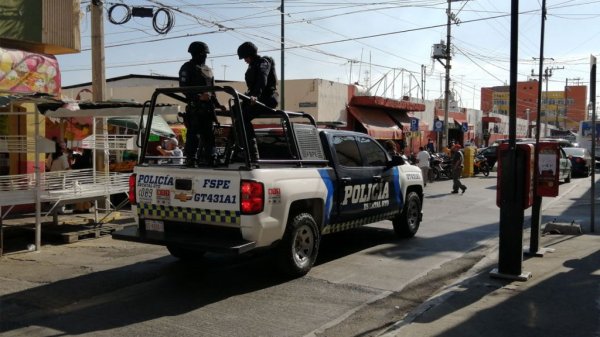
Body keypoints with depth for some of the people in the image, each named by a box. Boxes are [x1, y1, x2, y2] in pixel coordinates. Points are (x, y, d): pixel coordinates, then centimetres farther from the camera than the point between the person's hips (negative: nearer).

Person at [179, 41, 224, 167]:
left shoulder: (208, 69, 23)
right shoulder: (187, 68, 0)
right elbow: (184, 88, -10)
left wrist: (217, 104, 15)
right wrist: (199, 96, -22)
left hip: (208, 106, 7)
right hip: (194, 106, -7)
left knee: (209, 133, 7)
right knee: (194, 133, -9)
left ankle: (210, 157, 12)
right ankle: (191, 159, -7)